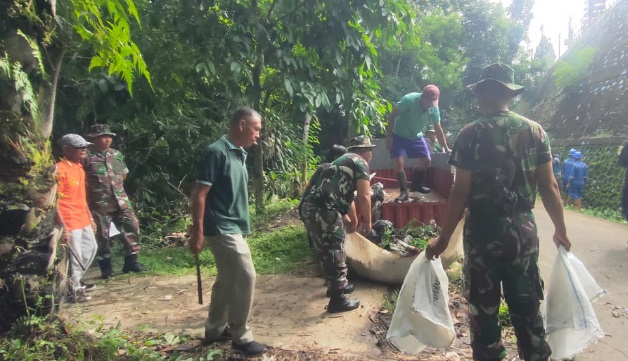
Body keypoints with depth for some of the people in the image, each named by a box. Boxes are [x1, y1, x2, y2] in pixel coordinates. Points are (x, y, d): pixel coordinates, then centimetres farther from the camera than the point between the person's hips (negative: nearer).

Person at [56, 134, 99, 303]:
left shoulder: (79, 168, 11)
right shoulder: (60, 169, -16)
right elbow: (54, 201, -19)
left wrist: (90, 217, 20)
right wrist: (62, 226, -23)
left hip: (83, 219, 10)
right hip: (70, 222, -10)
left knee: (91, 248, 20)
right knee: (75, 256, -1)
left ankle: (76, 281, 36)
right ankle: (74, 290, 14)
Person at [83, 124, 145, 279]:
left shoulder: (116, 154, 10)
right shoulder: (87, 155, -8)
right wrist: (95, 189, -5)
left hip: (121, 200, 5)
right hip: (99, 203, -5)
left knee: (132, 226, 2)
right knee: (102, 235, 5)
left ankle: (131, 261, 15)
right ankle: (106, 267, 18)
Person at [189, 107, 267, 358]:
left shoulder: (239, 154, 11)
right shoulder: (217, 152, -16)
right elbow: (199, 194, -18)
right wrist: (197, 232, -19)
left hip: (234, 228, 9)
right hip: (222, 229, -9)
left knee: (227, 280, 16)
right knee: (245, 277, -8)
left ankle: (215, 329, 30)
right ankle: (241, 338, 6)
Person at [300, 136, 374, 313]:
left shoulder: (344, 162, 32)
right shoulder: (360, 163, 4)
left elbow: (346, 196, 41)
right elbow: (364, 197, -5)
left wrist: (354, 222, 49)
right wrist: (367, 222, 9)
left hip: (310, 206, 10)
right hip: (323, 209, -10)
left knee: (328, 250, 24)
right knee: (335, 252, 0)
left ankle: (336, 285, 40)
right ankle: (338, 300, 9)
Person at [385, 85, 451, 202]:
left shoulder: (434, 109, -14)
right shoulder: (409, 100, -29)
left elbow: (438, 129, -1)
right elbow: (392, 116, -21)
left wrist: (446, 148, 3)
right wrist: (389, 136, -22)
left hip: (416, 136, 5)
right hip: (399, 135, -5)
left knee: (426, 160, 4)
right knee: (399, 162, -17)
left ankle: (416, 185, 25)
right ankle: (404, 192, -7)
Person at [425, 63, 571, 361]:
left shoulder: (471, 134, -8)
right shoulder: (535, 131, 2)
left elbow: (461, 192, -11)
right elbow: (549, 186, 2)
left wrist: (444, 238, -4)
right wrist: (561, 230, 15)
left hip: (483, 231, -3)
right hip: (524, 229, 3)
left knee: (484, 309, 11)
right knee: (527, 308, 16)